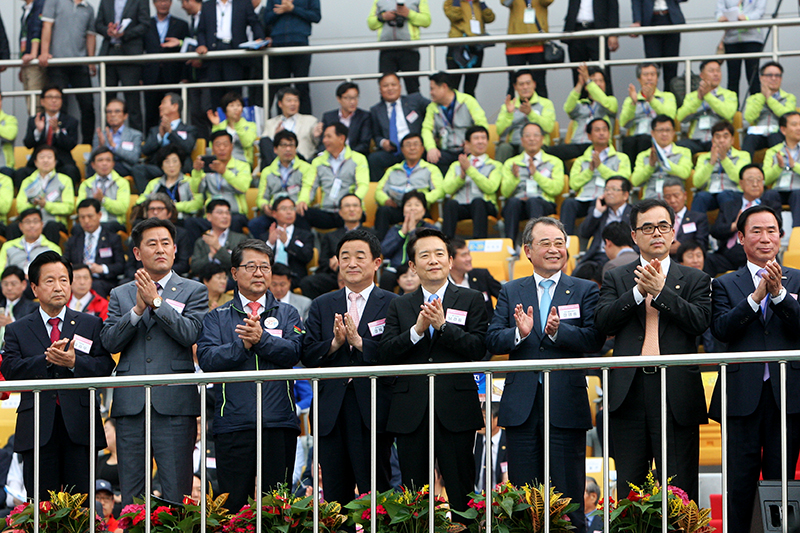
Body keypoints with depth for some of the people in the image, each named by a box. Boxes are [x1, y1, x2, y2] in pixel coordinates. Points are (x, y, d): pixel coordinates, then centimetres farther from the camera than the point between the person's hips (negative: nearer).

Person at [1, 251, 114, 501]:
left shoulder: (91, 325, 13)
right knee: (42, 505, 0)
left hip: (80, 426, 0)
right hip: (38, 429, 0)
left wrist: (75, 362, -15)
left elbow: (105, 367, 2)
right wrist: (46, 359, -17)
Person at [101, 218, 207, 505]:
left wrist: (156, 301, -11)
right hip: (131, 404, 3)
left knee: (176, 494, -5)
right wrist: (138, 309, -10)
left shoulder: (193, 291, 8)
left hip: (174, 404, -3)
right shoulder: (120, 295, 16)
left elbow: (190, 335, -8)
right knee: (131, 495, 4)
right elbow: (109, 341, 3)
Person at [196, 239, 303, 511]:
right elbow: (207, 359, -3)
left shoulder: (287, 313, 14)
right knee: (232, 504, -4)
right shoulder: (217, 317, 12)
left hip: (279, 422, 1)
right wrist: (242, 345, -14)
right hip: (233, 424, -1)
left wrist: (261, 339, -16)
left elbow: (293, 352, -3)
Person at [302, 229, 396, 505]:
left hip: (373, 410, -4)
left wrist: (360, 342, -16)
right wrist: (334, 343, -11)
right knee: (335, 495, 5)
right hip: (332, 412, 4)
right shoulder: (321, 306, 15)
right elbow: (308, 356, 6)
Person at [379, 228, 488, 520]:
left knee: (462, 495, -3)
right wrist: (416, 330, -12)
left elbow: (479, 348, -5)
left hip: (455, 411, -2)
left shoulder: (471, 300, 8)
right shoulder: (399, 306, 14)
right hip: (411, 414, 2)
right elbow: (384, 356, 1)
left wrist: (443, 325, -14)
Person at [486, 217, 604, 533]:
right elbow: (492, 341, 2)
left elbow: (594, 340, -7)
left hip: (566, 407, -2)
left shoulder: (585, 291, 6)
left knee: (568, 498, 0)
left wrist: (558, 331, -23)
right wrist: (519, 333, -18)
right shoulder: (511, 292, 12)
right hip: (522, 408, 2)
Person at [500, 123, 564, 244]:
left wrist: (536, 174, -8)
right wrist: (515, 178, -12)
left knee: (533, 201, -37)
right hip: (519, 203, 1)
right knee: (513, 201, -36)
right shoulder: (510, 163, 24)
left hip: (544, 204, -1)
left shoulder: (554, 162, 20)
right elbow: (505, 192, 8)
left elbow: (556, 189, 2)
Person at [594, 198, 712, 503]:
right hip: (629, 394, 2)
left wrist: (660, 291, -13)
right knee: (628, 486, 5)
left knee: (678, 489, -2)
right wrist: (639, 291, -11)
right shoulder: (616, 279, 14)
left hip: (676, 396, -1)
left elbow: (700, 321, -6)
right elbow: (602, 322, -1)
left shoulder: (694, 280, 11)